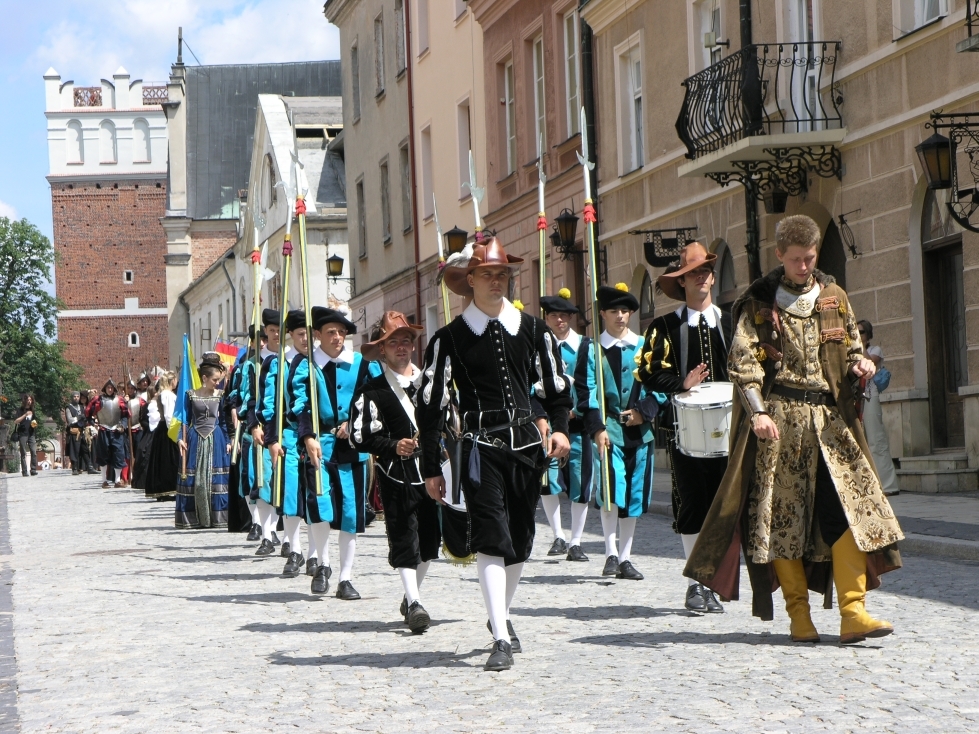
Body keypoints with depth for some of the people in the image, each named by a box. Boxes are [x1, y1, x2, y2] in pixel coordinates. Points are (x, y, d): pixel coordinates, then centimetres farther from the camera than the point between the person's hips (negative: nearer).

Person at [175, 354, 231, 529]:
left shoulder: (220, 395, 5)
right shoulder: (190, 395, 2)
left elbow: (224, 420, 9)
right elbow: (186, 420, 6)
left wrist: (228, 441, 3)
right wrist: (181, 439, -4)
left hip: (216, 440, 1)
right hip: (196, 440, -1)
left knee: (216, 479, -2)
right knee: (193, 480, -1)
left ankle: (216, 518, 3)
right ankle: (193, 518, 4)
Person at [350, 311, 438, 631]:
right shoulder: (373, 391, -2)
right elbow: (360, 436, -8)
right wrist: (393, 446, -20)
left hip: (431, 471, 5)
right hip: (396, 475, -5)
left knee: (431, 538, 8)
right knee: (404, 540, -10)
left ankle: (412, 596, 25)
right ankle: (414, 603, -9)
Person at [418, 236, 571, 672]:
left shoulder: (533, 330, 9)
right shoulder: (449, 338, -1)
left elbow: (556, 387, 16)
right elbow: (429, 405, 2)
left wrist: (559, 427, -5)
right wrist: (432, 468, -1)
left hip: (527, 445, 4)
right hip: (482, 448, -4)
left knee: (520, 540, 12)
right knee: (491, 538, -15)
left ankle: (502, 615, 35)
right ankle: (501, 639, -17)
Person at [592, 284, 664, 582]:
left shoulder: (645, 347, 10)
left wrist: (643, 412, -7)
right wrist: (597, 428, -13)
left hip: (639, 431, 3)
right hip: (608, 430, -3)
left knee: (634, 497, 7)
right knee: (611, 490, -19)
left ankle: (625, 558, 15)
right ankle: (611, 554, -12)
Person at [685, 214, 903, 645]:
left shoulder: (834, 298, 14)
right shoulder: (759, 302, 3)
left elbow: (851, 347, 21)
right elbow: (742, 361, -5)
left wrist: (859, 365, -3)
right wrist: (757, 411, -18)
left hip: (830, 419, 3)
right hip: (778, 418, -3)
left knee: (849, 509, -8)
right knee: (781, 514, -2)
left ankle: (853, 613, -8)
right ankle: (799, 616, 7)